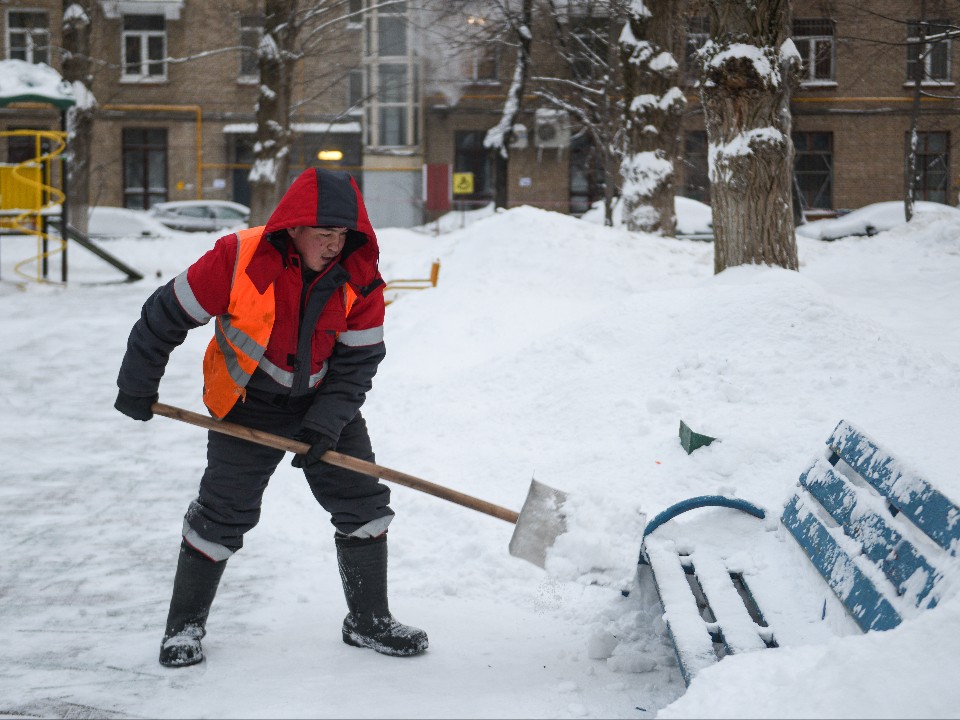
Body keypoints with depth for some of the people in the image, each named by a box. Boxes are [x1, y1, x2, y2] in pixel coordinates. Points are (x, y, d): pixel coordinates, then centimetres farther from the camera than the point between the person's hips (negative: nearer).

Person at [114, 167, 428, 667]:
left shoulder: (360, 278, -15)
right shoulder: (239, 259, -25)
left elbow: (358, 360, -9)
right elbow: (166, 316, -14)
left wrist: (324, 426, -20)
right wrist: (137, 389, -4)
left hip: (327, 402, 3)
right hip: (246, 406, -3)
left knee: (364, 505, 0)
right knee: (222, 515, -3)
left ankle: (368, 621, 16)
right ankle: (184, 625, 16)